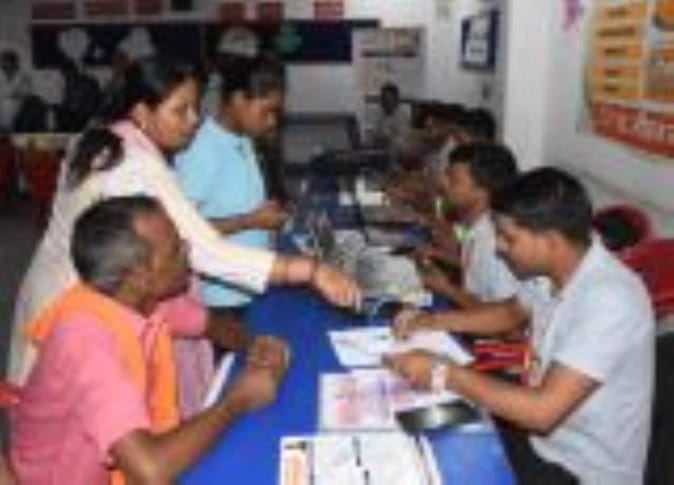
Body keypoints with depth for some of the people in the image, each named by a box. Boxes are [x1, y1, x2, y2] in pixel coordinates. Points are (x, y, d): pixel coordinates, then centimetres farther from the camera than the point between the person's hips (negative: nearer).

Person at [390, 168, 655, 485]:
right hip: (544, 436, 7)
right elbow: (513, 312, 14)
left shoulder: (610, 301, -31)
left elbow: (543, 410, -33)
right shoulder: (554, 272, -6)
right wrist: (433, 321, 0)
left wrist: (443, 374, -27)